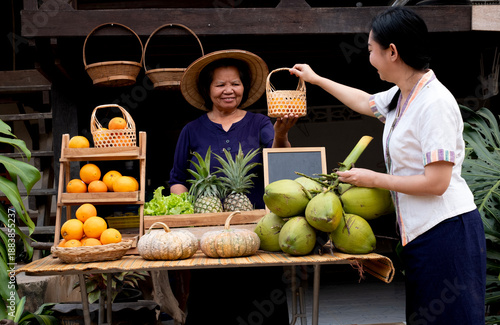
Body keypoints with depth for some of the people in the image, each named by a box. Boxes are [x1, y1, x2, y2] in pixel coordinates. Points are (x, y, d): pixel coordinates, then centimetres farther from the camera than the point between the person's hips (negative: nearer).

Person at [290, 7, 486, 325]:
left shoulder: (435, 103, -19)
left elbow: (436, 183, -22)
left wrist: (374, 179, -10)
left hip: (446, 230, -9)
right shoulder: (401, 96, 10)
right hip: (420, 230, 9)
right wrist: (316, 79, 41)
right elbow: (365, 102, 33)